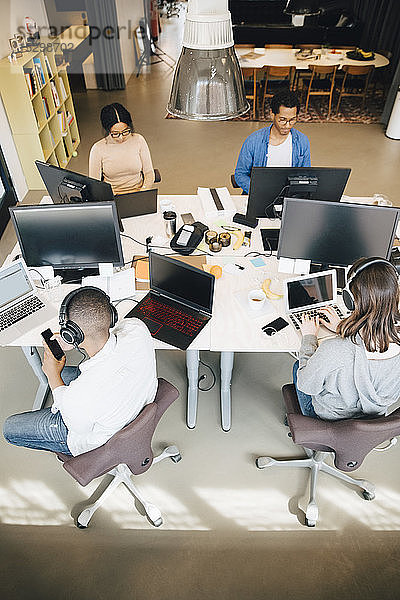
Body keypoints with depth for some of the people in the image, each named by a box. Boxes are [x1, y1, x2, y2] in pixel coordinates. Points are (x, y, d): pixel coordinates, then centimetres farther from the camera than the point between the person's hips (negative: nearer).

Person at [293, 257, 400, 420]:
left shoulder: (334, 351, -43)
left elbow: (306, 385, -22)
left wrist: (309, 337, -10)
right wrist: (342, 328, 7)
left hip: (331, 418, -5)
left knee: (298, 366, 22)